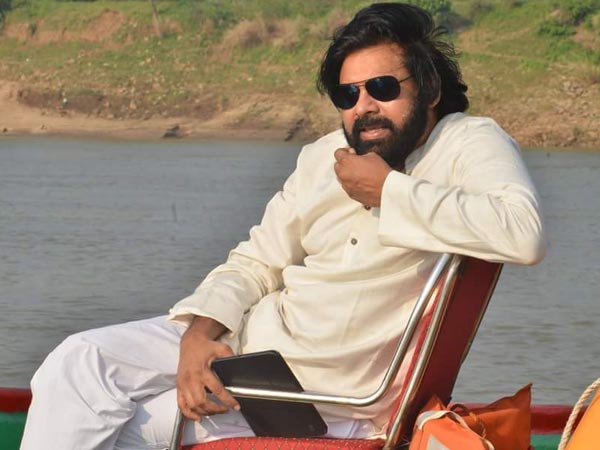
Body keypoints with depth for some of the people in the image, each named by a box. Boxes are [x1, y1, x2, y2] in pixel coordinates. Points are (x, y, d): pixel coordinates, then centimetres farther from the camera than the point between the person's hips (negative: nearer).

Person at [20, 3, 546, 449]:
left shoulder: (469, 144, -11)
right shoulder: (324, 157, 10)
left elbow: (525, 235, -32)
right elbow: (256, 262, 13)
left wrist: (389, 190, -22)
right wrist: (201, 330, -9)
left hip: (323, 391, -7)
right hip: (248, 334, 7)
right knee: (82, 361, -9)